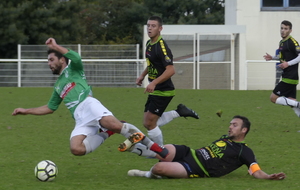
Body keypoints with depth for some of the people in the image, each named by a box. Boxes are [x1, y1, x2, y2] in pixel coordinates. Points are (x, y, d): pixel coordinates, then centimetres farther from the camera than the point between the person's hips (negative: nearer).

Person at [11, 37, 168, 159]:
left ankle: (152, 146, -22)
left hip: (88, 105, -6)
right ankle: (107, 133, -7)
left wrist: (55, 47, -2)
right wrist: (26, 111, 39)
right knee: (76, 149, -26)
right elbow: (49, 108, 42)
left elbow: (76, 58, -6)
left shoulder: (73, 69, 17)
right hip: (80, 120, 6)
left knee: (114, 125, -36)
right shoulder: (57, 85, 36)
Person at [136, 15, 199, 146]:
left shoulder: (162, 47, -21)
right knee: (148, 123, 11)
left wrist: (154, 83, -34)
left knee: (150, 123, -6)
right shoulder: (149, 44, 8)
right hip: (155, 91, 9)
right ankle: (179, 112, 20)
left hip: (163, 91, -9)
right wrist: (142, 75, 20)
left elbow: (170, 70, -29)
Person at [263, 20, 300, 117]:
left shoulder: (292, 42, -13)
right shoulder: (282, 42, 15)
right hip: (286, 76, 9)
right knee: (291, 100, 7)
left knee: (273, 98, -9)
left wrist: (288, 63, -28)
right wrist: (272, 57, 17)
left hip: (290, 78, -9)